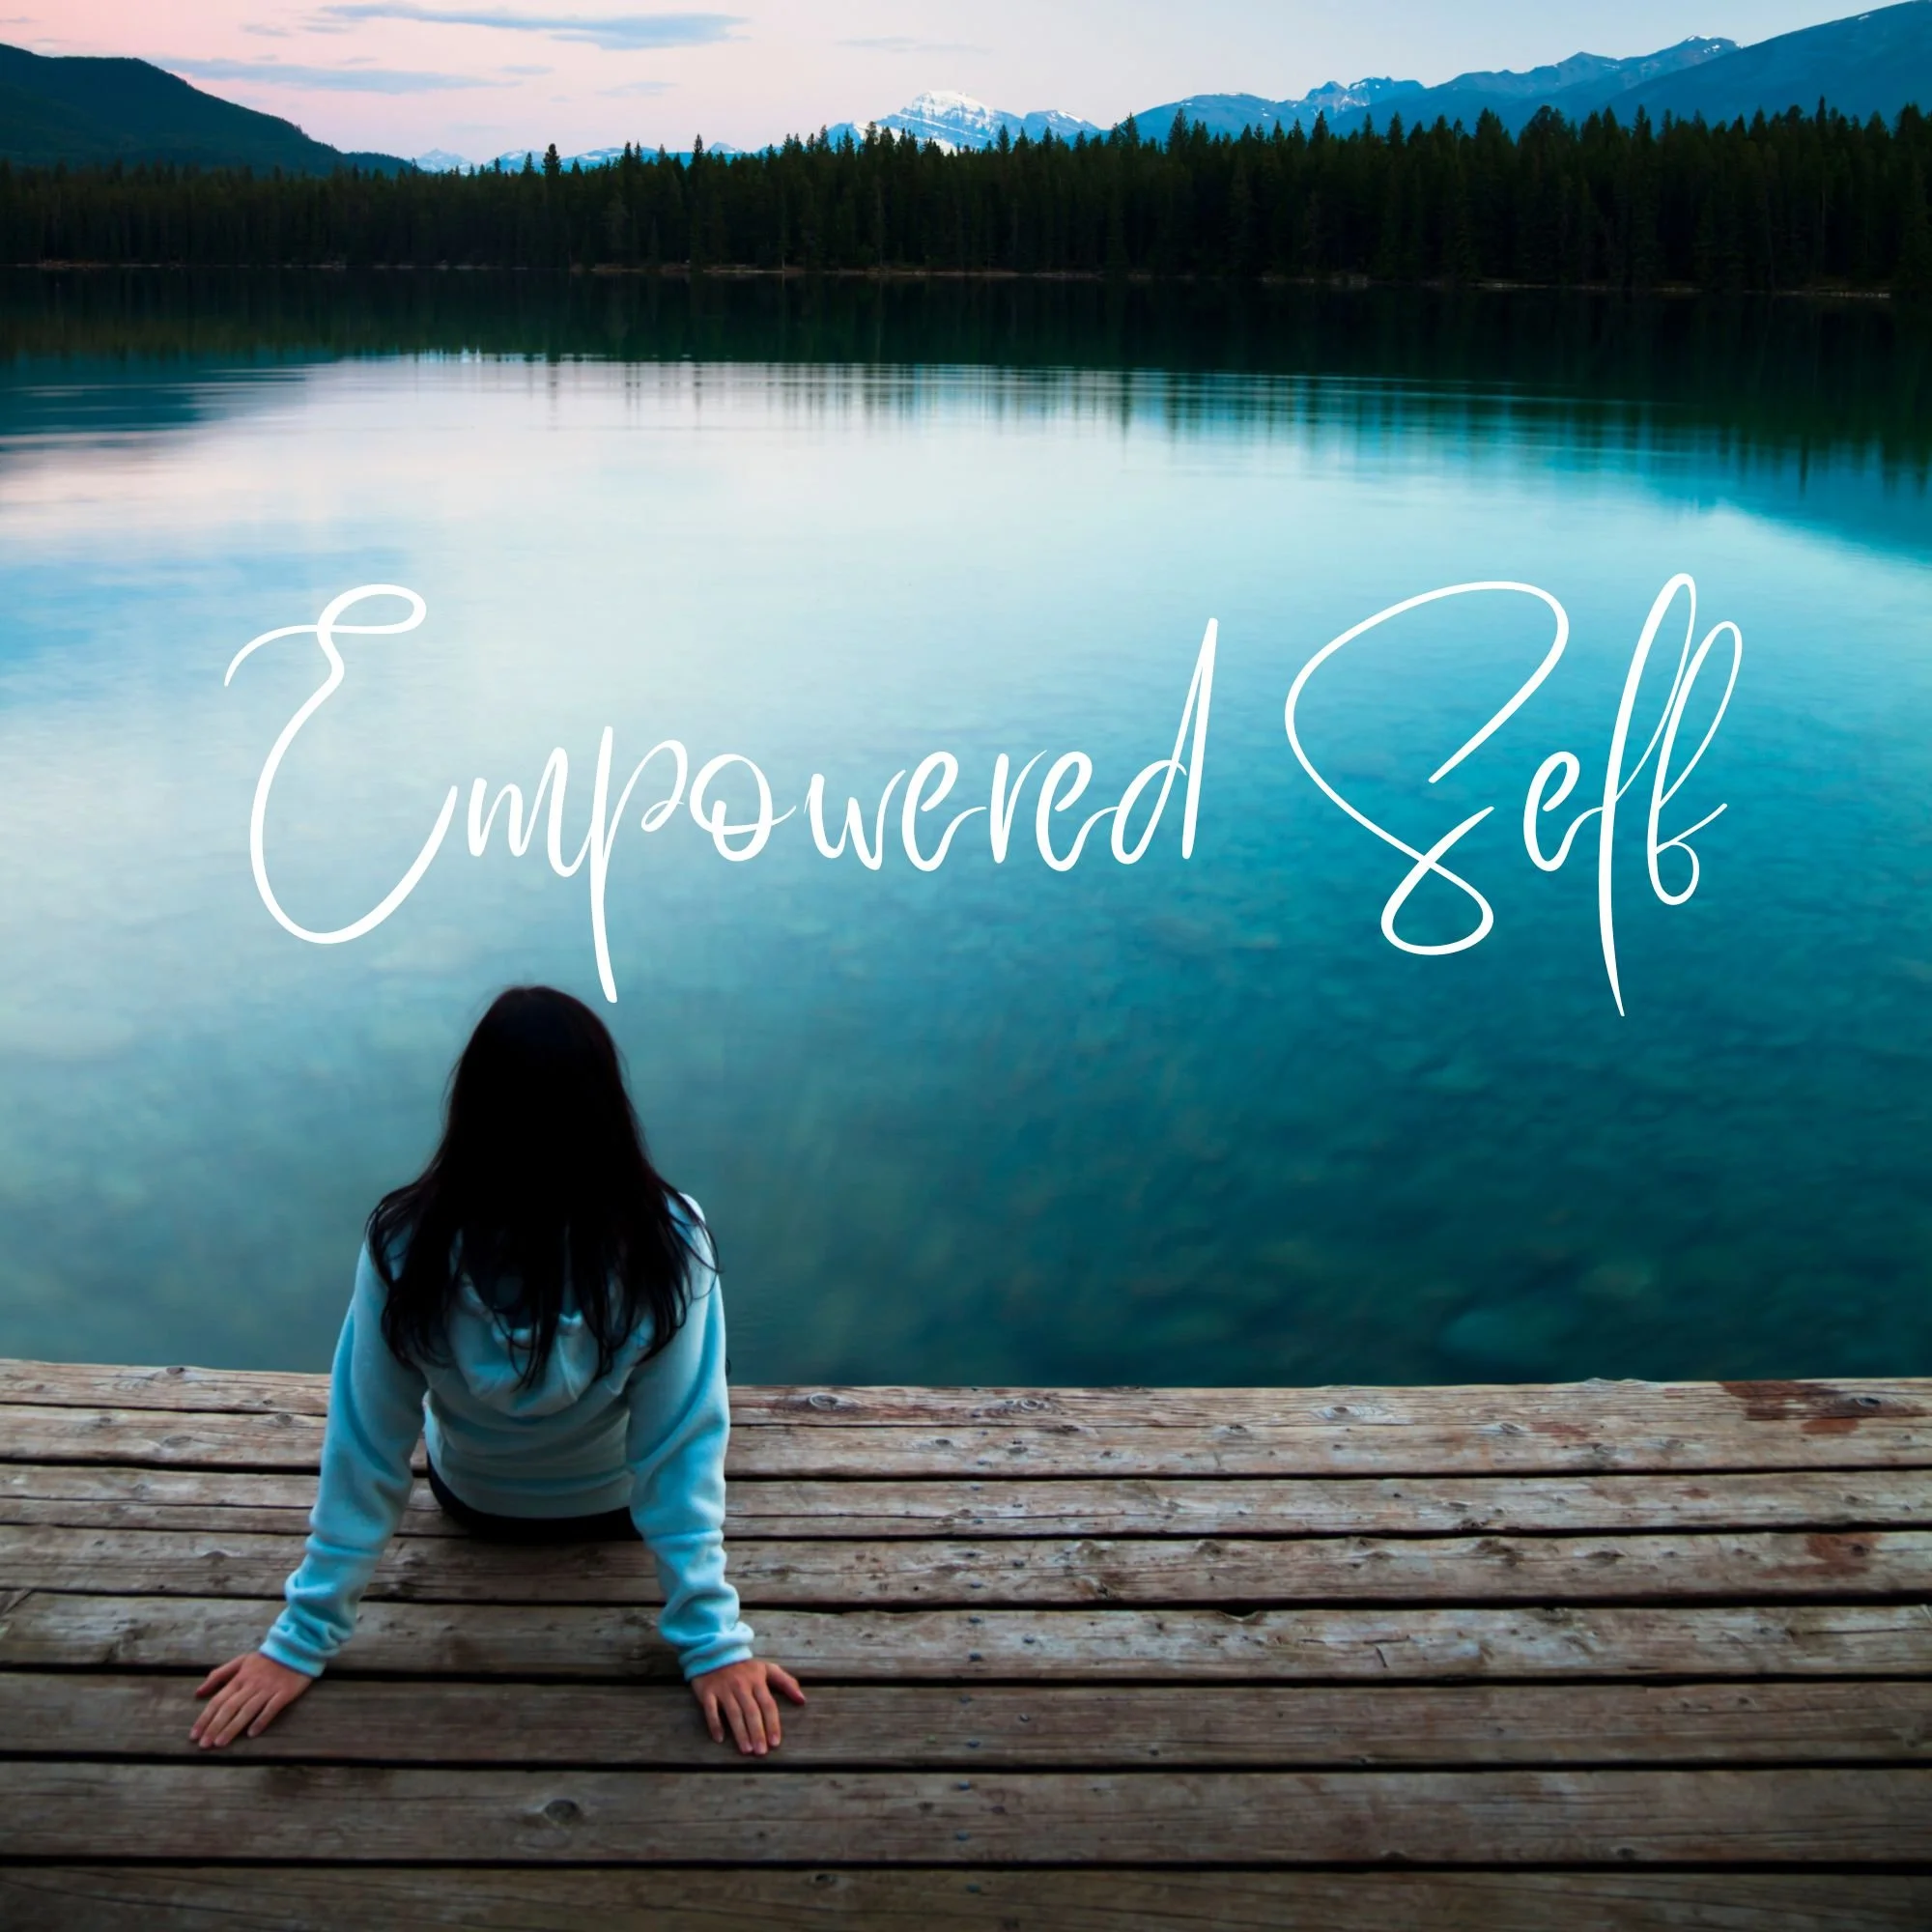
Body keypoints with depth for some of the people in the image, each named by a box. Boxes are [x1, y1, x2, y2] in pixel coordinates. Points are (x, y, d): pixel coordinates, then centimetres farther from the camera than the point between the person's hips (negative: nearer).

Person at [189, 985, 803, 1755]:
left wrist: (303, 1639, -14)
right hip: (612, 1503, 0)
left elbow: (364, 1448, -25)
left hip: (475, 1501, 0)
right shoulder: (669, 1243, -35)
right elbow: (682, 1451, -32)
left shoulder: (405, 1243, -32)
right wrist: (715, 1640, -22)